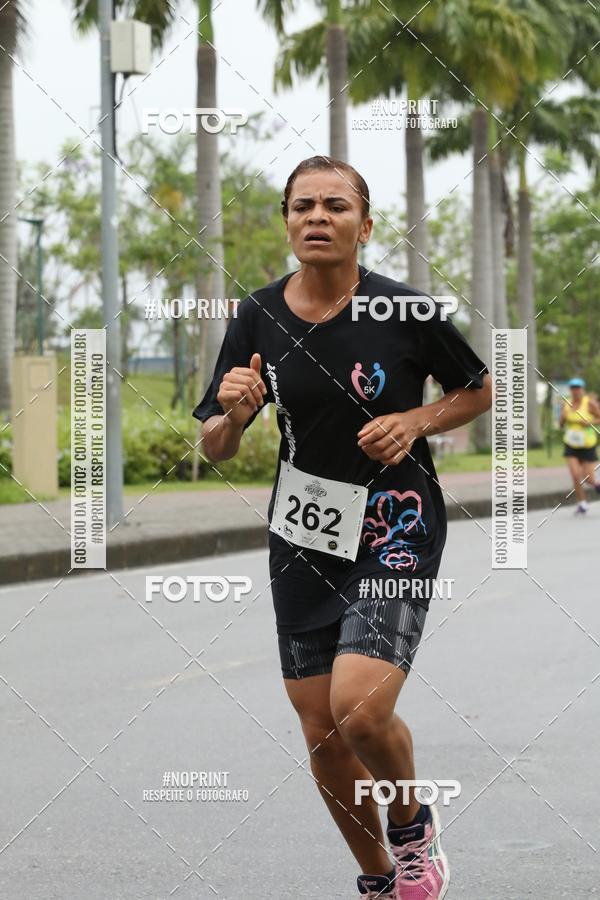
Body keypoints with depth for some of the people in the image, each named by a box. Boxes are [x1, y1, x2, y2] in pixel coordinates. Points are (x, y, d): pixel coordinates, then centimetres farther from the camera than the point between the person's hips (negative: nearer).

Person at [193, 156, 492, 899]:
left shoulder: (405, 311, -10)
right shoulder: (257, 318, -2)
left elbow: (480, 391, 6)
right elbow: (214, 447, 5)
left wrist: (416, 422, -12)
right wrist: (235, 414, -18)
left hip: (397, 531, -4)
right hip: (303, 540, 4)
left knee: (360, 710, -22)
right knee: (322, 739, 6)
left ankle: (413, 820, 11)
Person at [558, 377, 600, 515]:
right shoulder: (566, 404, 2)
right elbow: (561, 424, 10)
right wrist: (563, 417, -12)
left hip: (587, 445, -2)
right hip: (571, 445, 2)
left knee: (588, 479, 0)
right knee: (576, 475, -13)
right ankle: (582, 504, 3)